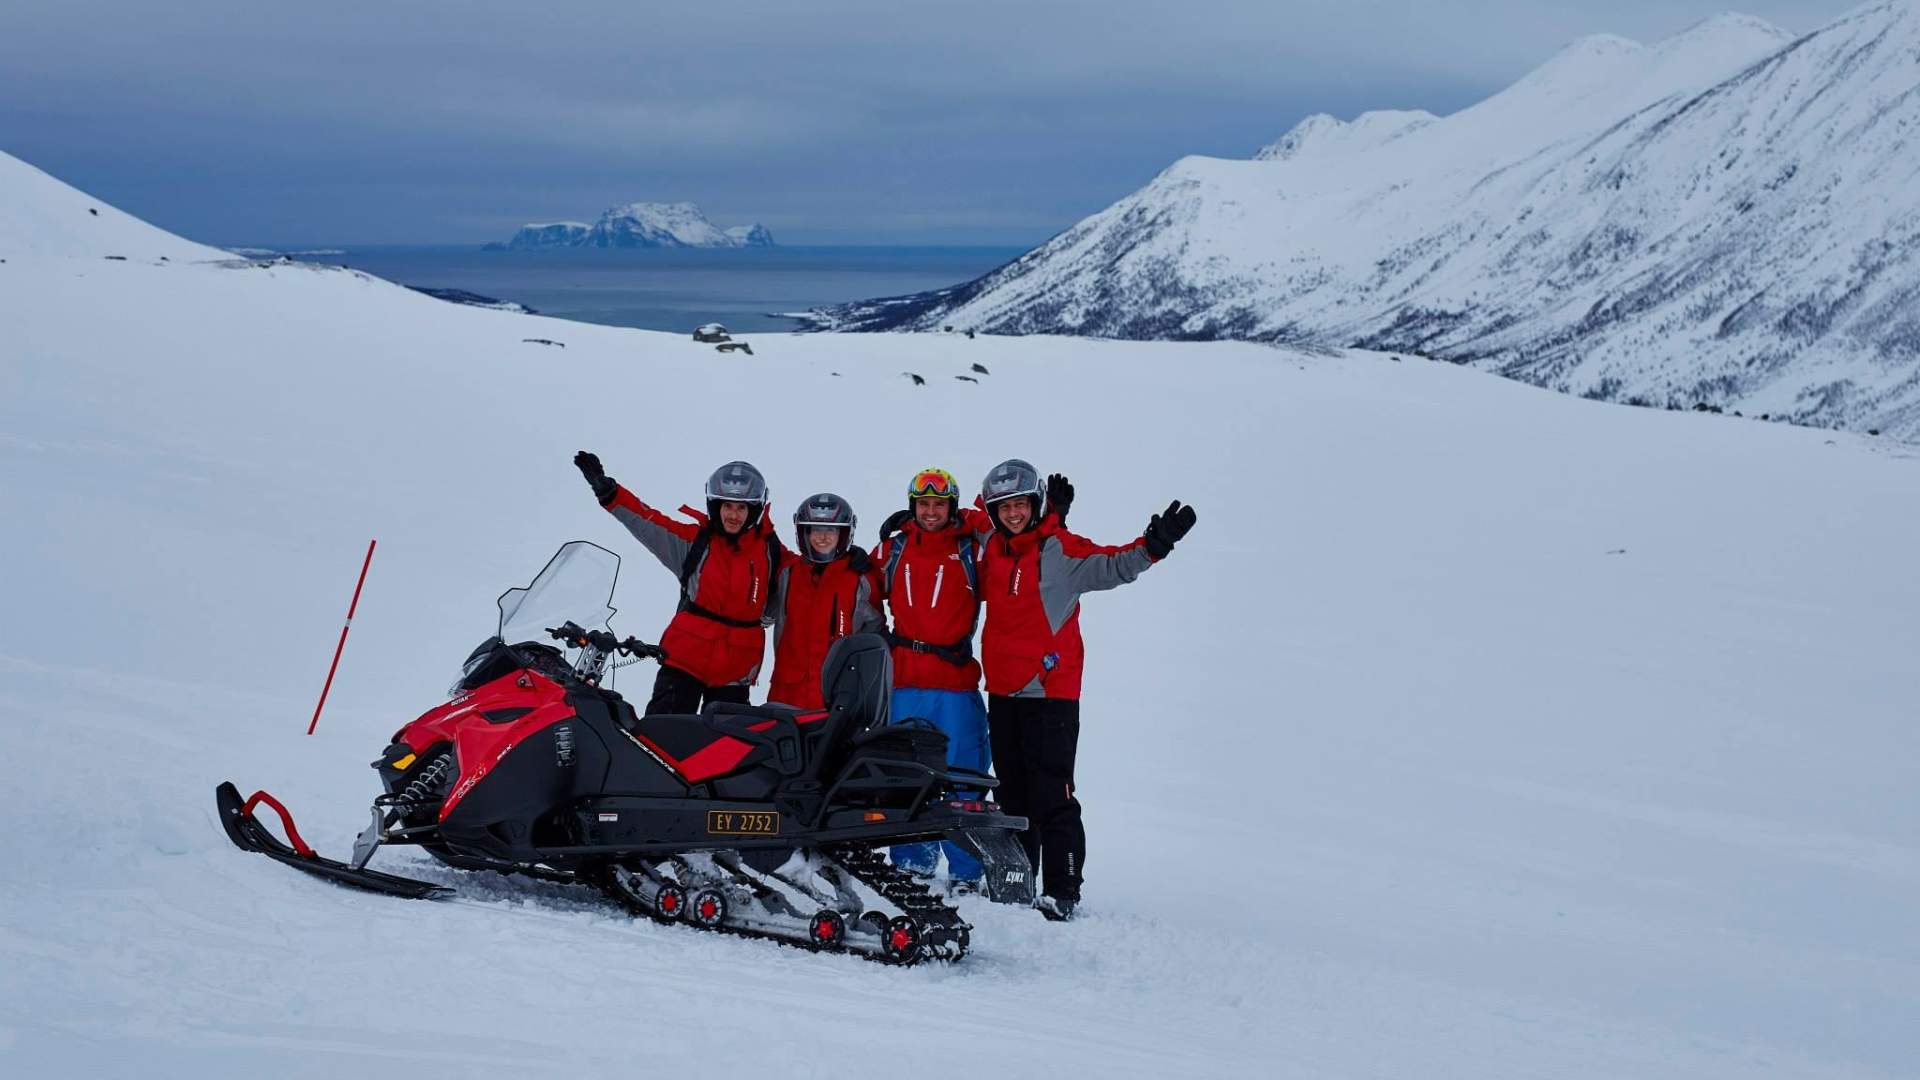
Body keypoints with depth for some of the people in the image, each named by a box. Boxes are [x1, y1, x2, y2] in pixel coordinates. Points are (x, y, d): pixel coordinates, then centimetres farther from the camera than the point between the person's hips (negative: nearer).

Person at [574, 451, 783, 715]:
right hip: (685, 660, -1)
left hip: (737, 671, 1)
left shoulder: (772, 551, 3)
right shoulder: (695, 540, 0)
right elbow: (647, 521, -9)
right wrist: (606, 490, -19)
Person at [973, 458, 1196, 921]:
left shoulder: (1060, 549, -7)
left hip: (1050, 692, -7)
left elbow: (1112, 565, -17)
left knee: (1051, 796, -9)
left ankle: (1062, 891, -8)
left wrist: (1152, 546, -33)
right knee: (1012, 794, 15)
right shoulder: (992, 548, 10)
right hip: (1002, 692, 7)